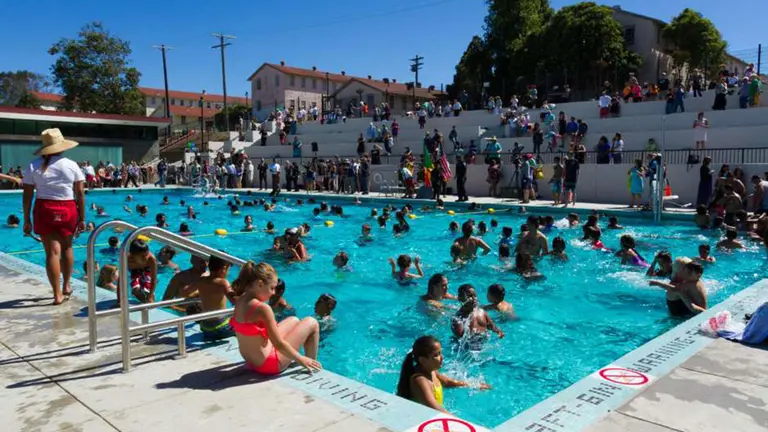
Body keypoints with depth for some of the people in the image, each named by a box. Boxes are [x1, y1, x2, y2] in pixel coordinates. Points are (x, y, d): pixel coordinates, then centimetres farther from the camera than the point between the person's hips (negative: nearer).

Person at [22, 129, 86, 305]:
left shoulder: (33, 166, 1)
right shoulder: (71, 165, -1)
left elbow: (27, 195, -1)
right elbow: (80, 193, -2)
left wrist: (27, 220, 6)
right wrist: (82, 219, 4)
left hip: (44, 210, 0)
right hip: (68, 210, 0)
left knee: (52, 252, 1)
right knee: (66, 248, 19)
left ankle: (58, 294, 2)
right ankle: (66, 285, 31)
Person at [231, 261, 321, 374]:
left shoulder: (240, 302, -3)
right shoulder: (262, 308, -28)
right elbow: (279, 344, -21)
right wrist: (301, 360, -9)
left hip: (252, 360, 9)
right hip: (268, 365, -8)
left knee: (293, 320, 24)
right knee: (312, 323, 4)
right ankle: (311, 368, 18)